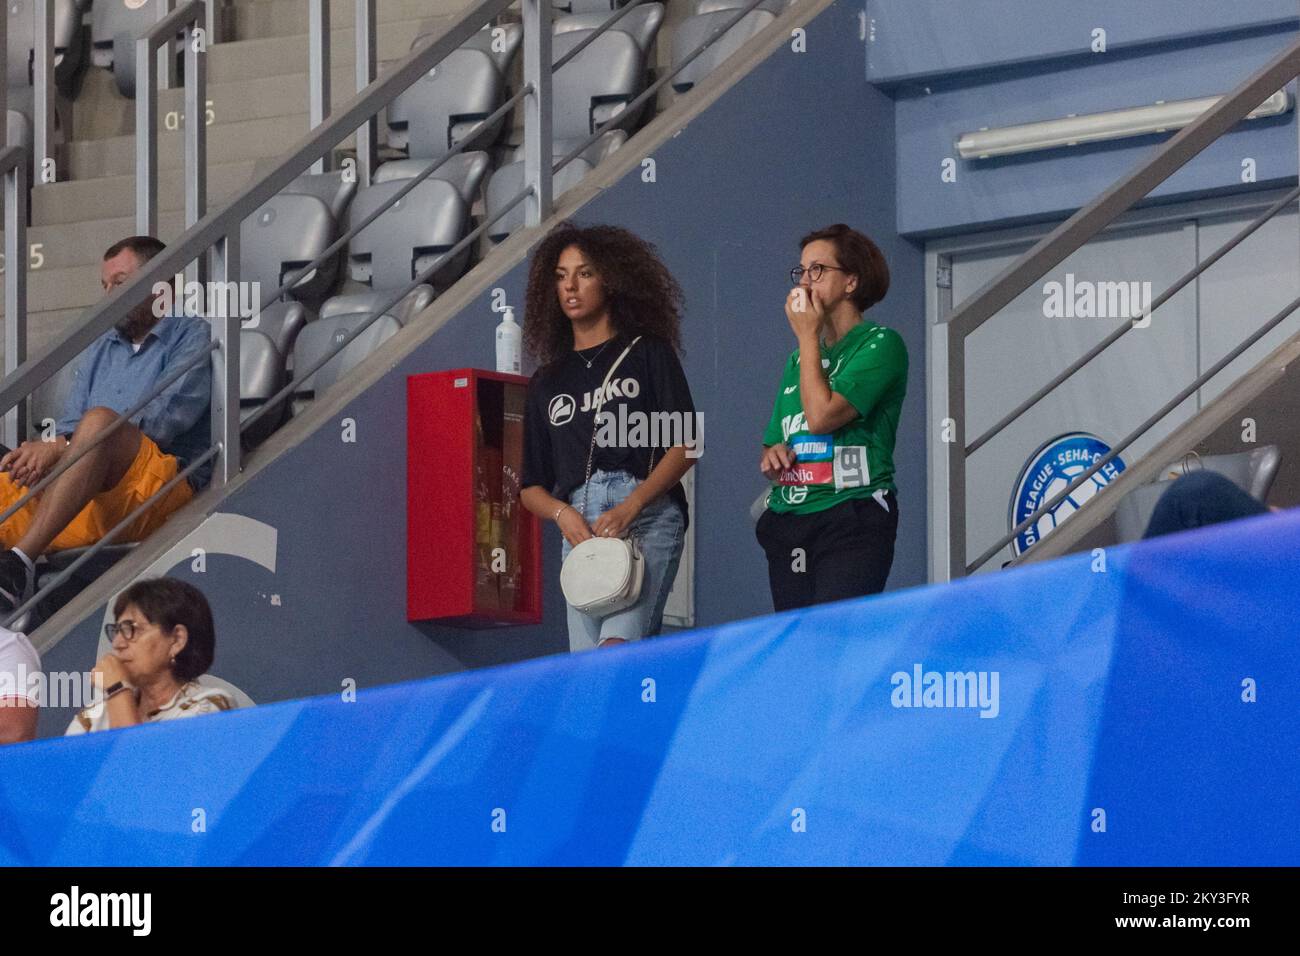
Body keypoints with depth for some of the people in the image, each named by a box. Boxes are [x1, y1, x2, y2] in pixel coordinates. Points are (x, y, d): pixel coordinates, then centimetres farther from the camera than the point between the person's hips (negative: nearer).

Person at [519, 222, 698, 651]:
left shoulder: (648, 353, 13)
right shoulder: (547, 382, 23)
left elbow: (685, 444, 2)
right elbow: (531, 486, 20)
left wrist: (630, 508, -12)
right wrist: (562, 514, -4)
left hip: (648, 515, -4)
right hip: (578, 527, 4)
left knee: (618, 643, -26)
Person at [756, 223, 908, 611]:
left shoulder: (880, 344, -1)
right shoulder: (799, 358, 21)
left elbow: (822, 415, -15)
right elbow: (771, 452, 25)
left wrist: (808, 336, -3)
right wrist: (771, 456, 0)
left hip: (852, 523, -7)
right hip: (789, 525, 7)